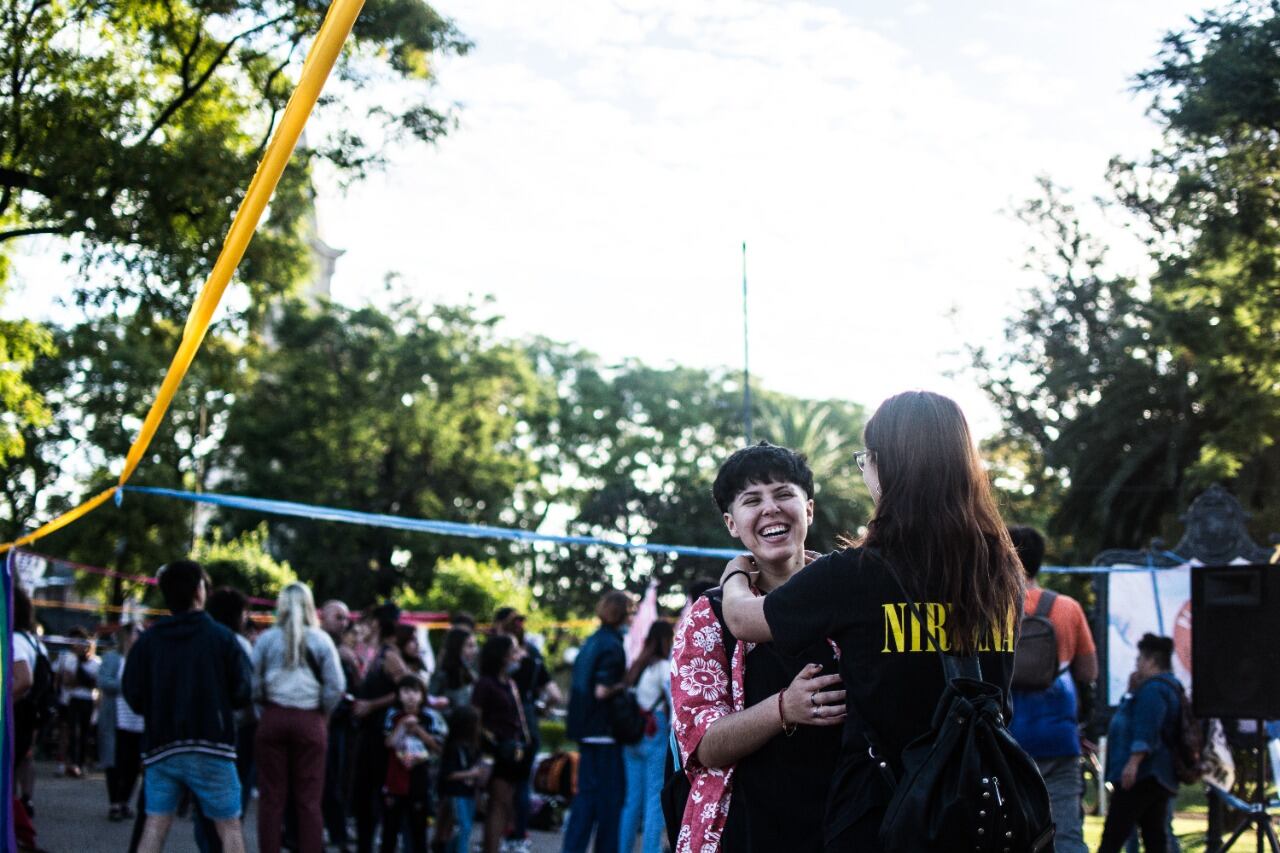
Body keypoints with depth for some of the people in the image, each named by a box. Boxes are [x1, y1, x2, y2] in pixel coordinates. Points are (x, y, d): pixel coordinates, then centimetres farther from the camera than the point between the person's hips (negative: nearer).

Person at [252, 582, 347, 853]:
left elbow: (253, 683, -1)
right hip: (310, 721, 0)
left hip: (273, 719, 1)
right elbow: (336, 687, -4)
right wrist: (322, 713, 10)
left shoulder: (266, 639, 2)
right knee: (309, 799, 3)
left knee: (271, 796, 5)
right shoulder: (321, 640, 0)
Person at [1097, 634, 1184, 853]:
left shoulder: (1153, 688, -11)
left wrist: (1134, 761, -29)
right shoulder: (1170, 686, 24)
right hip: (1161, 777, 11)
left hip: (1141, 775, -11)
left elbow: (1146, 729, -24)